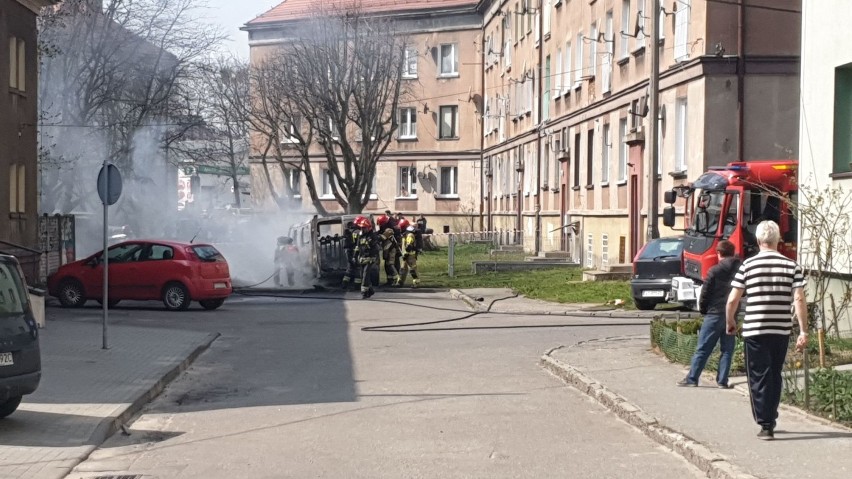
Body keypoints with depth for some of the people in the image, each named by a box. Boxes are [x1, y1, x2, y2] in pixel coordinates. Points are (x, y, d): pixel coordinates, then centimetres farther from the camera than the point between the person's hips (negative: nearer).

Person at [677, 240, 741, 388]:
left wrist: (702, 309, 7)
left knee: (703, 348, 1)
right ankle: (722, 380, 7)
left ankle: (692, 378, 3)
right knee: (727, 349, 9)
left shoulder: (715, 271, -8)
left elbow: (705, 293, -6)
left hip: (715, 314, -4)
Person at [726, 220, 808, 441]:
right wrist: (804, 331, -4)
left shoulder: (748, 265, -4)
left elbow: (732, 300, -3)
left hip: (754, 330, -2)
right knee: (775, 376, 17)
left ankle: (766, 425, -2)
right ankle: (770, 419, 27)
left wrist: (730, 322, 14)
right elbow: (799, 300, -7)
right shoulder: (791, 266, 0)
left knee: (759, 378, 3)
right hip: (782, 330, 2)